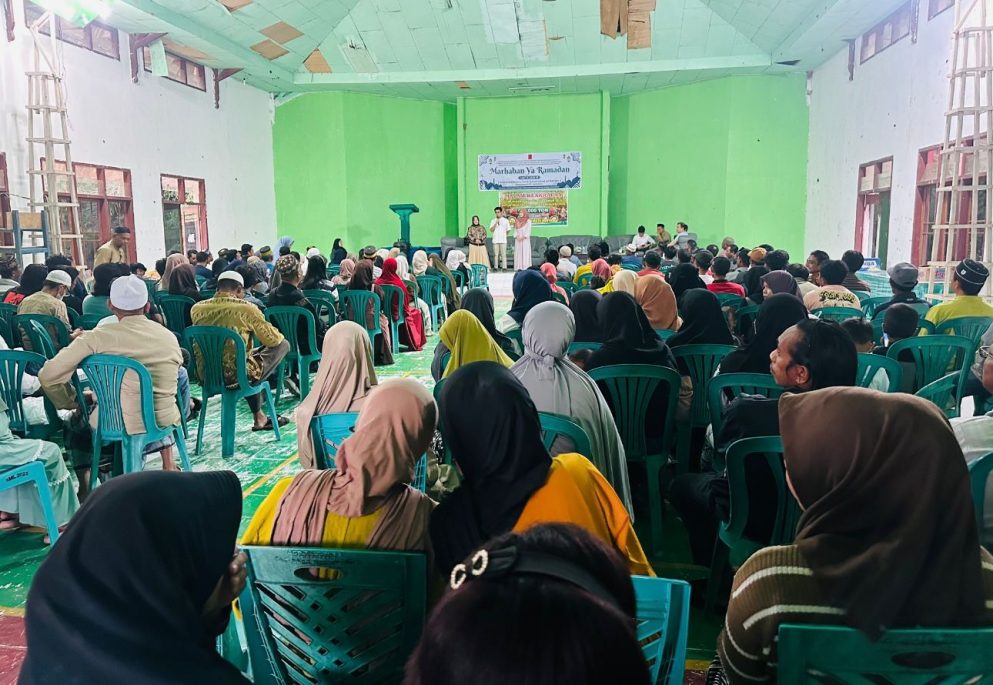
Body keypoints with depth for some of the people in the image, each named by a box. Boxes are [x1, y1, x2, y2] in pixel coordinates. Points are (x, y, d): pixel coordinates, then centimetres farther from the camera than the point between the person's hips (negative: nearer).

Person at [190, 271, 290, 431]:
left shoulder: (197, 308, 1)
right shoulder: (247, 309, -14)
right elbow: (273, 340, -6)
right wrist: (279, 335, 19)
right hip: (237, 375, -6)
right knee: (283, 345, 11)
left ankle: (259, 417, 38)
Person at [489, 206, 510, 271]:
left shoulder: (505, 220, 6)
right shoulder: (493, 221, 8)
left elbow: (508, 230, 11)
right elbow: (491, 230, -2)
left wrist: (503, 235, 10)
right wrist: (496, 223, -10)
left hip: (503, 240, -1)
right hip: (495, 240, 1)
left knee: (503, 254, -2)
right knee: (496, 254, 1)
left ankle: (504, 267, -1)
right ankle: (496, 267, 5)